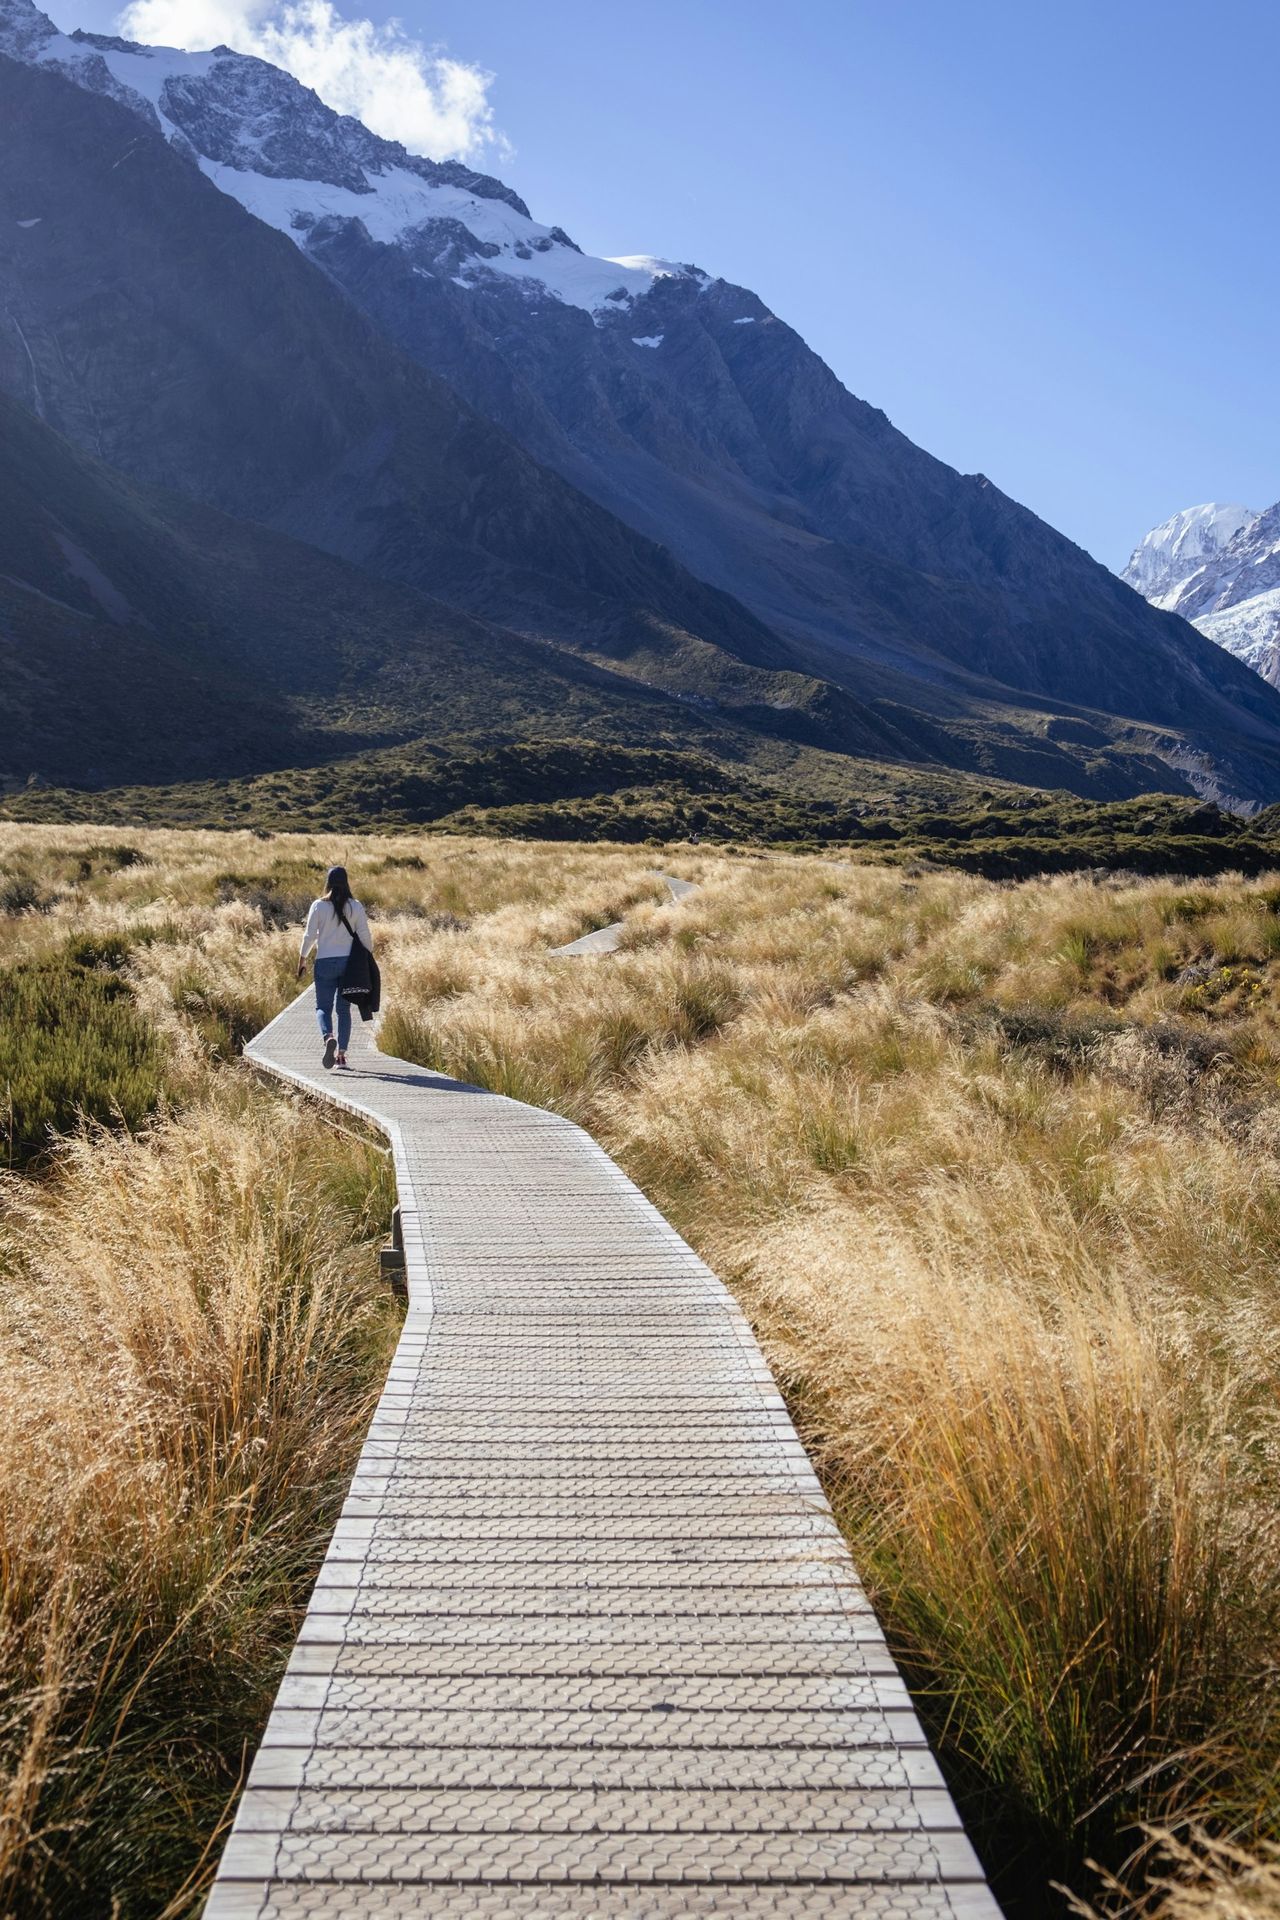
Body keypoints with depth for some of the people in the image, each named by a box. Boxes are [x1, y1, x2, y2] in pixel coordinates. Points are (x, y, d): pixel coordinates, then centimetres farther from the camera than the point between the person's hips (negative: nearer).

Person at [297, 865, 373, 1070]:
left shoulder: (318, 906, -5)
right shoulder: (355, 906, -1)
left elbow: (309, 936, -2)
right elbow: (364, 936, 0)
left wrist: (302, 960, 9)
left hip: (325, 962, -2)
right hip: (349, 961, 2)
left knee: (323, 1006, 6)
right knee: (344, 1008, 10)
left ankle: (328, 1037, -22)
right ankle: (342, 1051, 6)